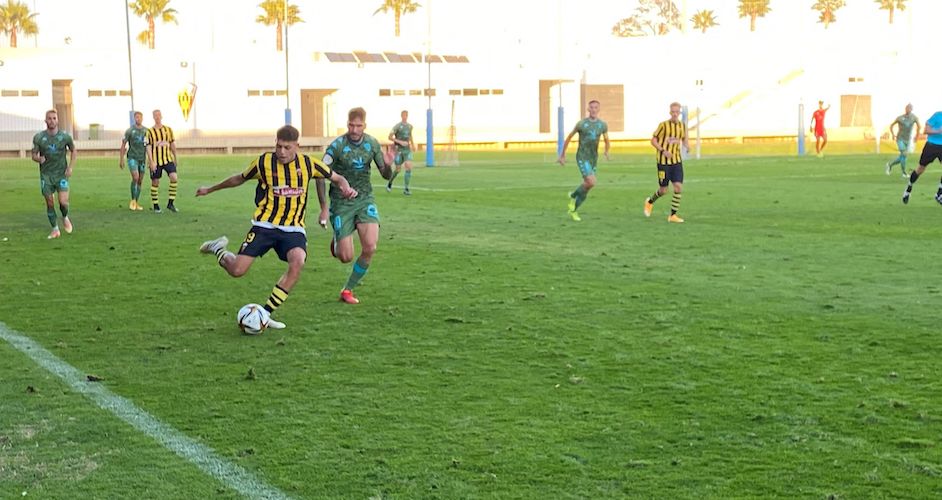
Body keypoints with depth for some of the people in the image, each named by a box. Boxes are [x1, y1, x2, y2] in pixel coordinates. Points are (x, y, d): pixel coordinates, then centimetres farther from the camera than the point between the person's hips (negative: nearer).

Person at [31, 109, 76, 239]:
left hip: (61, 174, -1)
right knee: (49, 203, 2)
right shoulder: (38, 137, -4)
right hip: (46, 175, 1)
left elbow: (73, 150, 11)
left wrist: (70, 167, 0)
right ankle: (55, 229, 16)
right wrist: (39, 159, -22)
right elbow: (34, 155, 2)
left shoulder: (65, 137, -4)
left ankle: (65, 217, 20)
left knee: (63, 201, -13)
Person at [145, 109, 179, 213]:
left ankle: (170, 203, -7)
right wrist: (151, 162, -13)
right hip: (155, 161, -2)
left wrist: (175, 158, 19)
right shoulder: (150, 132, -2)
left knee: (174, 177, -16)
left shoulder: (168, 129, 9)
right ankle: (156, 206, 14)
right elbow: (148, 147, -6)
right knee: (155, 182, 2)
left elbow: (173, 144, 16)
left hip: (168, 159, 2)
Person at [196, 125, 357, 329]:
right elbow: (239, 179, 15)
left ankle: (265, 314, -15)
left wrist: (346, 188, -11)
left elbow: (337, 178, 12)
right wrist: (210, 189, 25)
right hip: (265, 225, -1)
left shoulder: (308, 164, -2)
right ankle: (218, 249, 26)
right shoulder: (264, 163, -4)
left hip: (293, 228, 1)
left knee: (297, 262, -29)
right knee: (237, 271, -12)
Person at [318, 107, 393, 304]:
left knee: (370, 247, -16)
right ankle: (336, 244, 34)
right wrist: (323, 209, -10)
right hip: (342, 203, -3)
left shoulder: (372, 144, -1)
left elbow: (386, 176, 5)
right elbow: (321, 176, -8)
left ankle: (348, 290, 4)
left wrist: (388, 165, -19)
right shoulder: (337, 146, -14)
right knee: (346, 257, -6)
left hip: (365, 199, 3)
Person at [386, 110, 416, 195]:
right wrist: (400, 142, -18)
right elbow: (390, 137, -9)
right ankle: (390, 183, 33)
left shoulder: (410, 126, 8)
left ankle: (406, 189, -10)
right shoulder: (397, 126, -9)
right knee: (398, 169, 4)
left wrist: (412, 144, 24)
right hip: (399, 150, -4)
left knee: (409, 167, -13)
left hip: (407, 150, 4)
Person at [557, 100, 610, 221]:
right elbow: (568, 138, 4)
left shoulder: (603, 125, 3)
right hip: (582, 158, -5)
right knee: (591, 183, -22)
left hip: (593, 159, 5)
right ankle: (573, 196, 5)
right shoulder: (581, 123, -8)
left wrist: (606, 152, -9)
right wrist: (562, 155, 7)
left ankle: (573, 210, 26)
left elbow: (607, 141, 14)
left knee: (586, 186, 6)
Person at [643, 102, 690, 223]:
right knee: (663, 190, 2)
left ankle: (673, 215, 1)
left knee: (679, 187, -9)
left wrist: (687, 146, -3)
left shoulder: (683, 126, 4)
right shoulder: (663, 125, -10)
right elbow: (653, 140, -5)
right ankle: (650, 202, 34)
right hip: (663, 161, -4)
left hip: (677, 161, 4)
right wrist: (663, 151, -20)